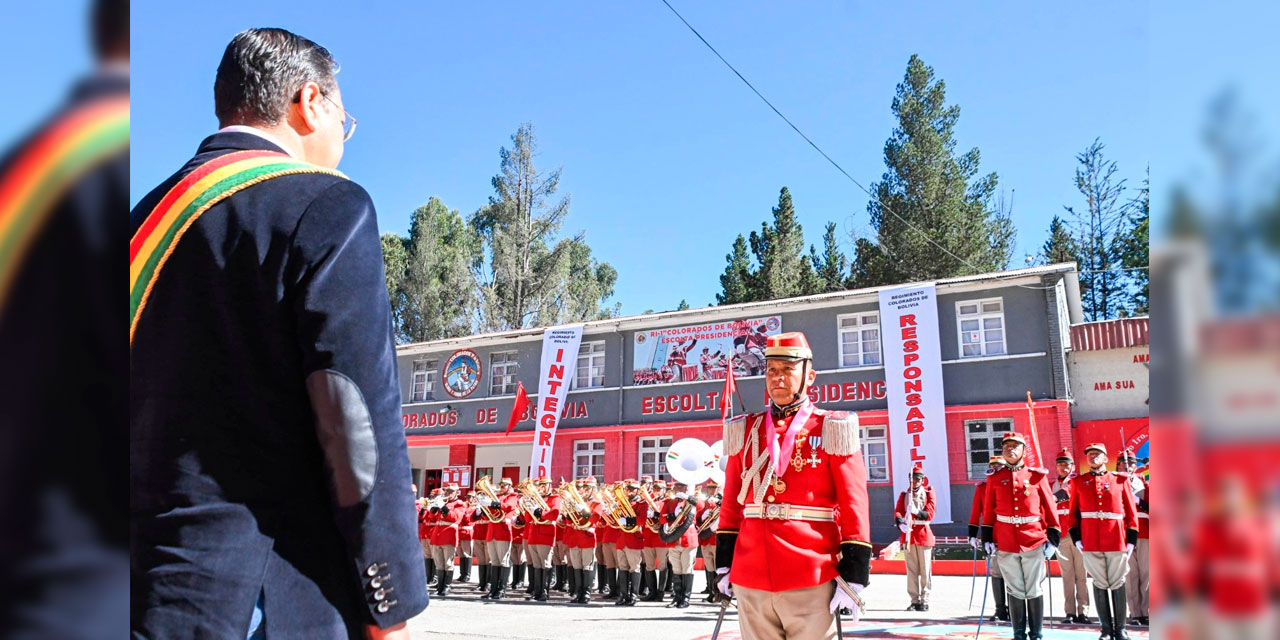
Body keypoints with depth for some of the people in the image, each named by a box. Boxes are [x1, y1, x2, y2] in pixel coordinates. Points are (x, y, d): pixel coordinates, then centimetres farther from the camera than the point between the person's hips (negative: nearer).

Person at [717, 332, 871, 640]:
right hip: (750, 581, 3)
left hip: (812, 581, -3)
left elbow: (853, 507, -4)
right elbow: (732, 503, 13)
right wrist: (724, 565, 10)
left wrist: (853, 578, -9)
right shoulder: (745, 431, 10)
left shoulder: (831, 430, 0)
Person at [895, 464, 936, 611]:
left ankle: (924, 601, 7)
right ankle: (914, 600, 11)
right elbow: (897, 512, 0)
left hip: (923, 534, -2)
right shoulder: (904, 495, 13)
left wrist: (917, 512, -25)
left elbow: (930, 513, -5)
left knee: (925, 570, 0)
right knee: (911, 570, 5)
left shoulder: (929, 492, 6)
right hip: (908, 534, 2)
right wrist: (901, 523, -22)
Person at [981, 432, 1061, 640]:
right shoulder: (994, 479, 4)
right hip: (1006, 543, 1)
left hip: (1034, 541, -1)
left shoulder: (1037, 476, 1)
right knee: (1015, 591, 7)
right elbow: (988, 511, 7)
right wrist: (987, 538, 3)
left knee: (1034, 590, 5)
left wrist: (1053, 538, 0)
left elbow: (1050, 508, 3)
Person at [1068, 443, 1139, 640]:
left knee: (1117, 583, 5)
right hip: (1091, 542, 0)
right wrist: (1076, 538, 0)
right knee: (1100, 584, 5)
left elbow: (1131, 511, 6)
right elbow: (1074, 512, 8)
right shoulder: (1079, 482, 8)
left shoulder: (1120, 480, 6)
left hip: (1117, 540, 0)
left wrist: (1131, 539, 1)